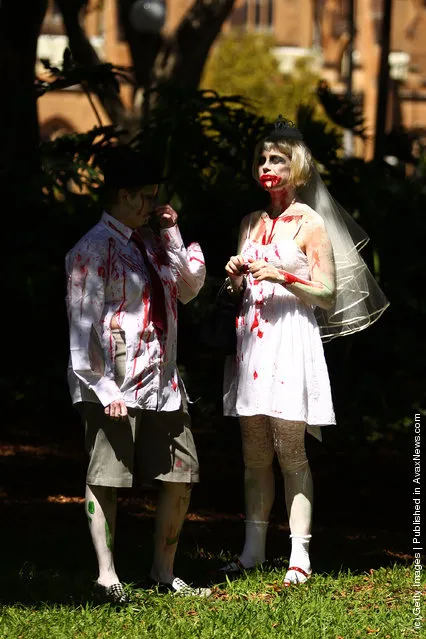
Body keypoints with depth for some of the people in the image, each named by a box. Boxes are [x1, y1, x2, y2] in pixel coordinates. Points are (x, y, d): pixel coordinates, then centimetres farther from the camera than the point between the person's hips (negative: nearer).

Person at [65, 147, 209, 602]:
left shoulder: (151, 244, 17)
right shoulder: (94, 250, -8)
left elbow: (191, 287, 21)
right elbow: (82, 325, -13)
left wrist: (172, 236, 9)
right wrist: (103, 389, -20)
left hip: (163, 384, 8)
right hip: (117, 390, -8)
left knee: (180, 478, 8)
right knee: (105, 481, -4)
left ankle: (164, 573, 17)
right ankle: (106, 576, -2)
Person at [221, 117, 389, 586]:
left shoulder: (310, 223, -1)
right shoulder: (252, 223, 16)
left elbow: (328, 294, -4)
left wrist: (283, 276, -17)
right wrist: (236, 278, 1)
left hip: (290, 339, -5)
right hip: (252, 338, 6)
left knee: (290, 451, -7)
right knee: (254, 454, 6)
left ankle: (300, 553, -6)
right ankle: (253, 548, 12)